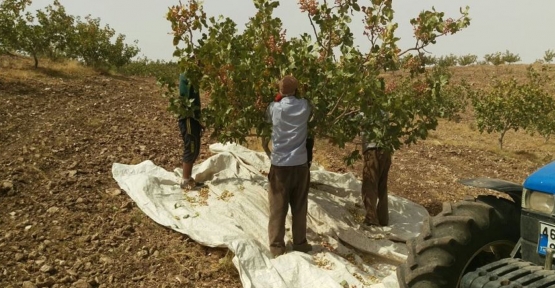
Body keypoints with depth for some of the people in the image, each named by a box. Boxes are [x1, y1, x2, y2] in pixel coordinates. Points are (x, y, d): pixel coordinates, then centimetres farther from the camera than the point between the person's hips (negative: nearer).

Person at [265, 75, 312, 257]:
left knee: (278, 208, 6)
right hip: (300, 163, 2)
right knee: (299, 207, 13)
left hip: (280, 164, -1)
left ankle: (277, 247, 11)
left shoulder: (274, 108, -5)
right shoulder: (304, 106, -2)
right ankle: (300, 243, 23)